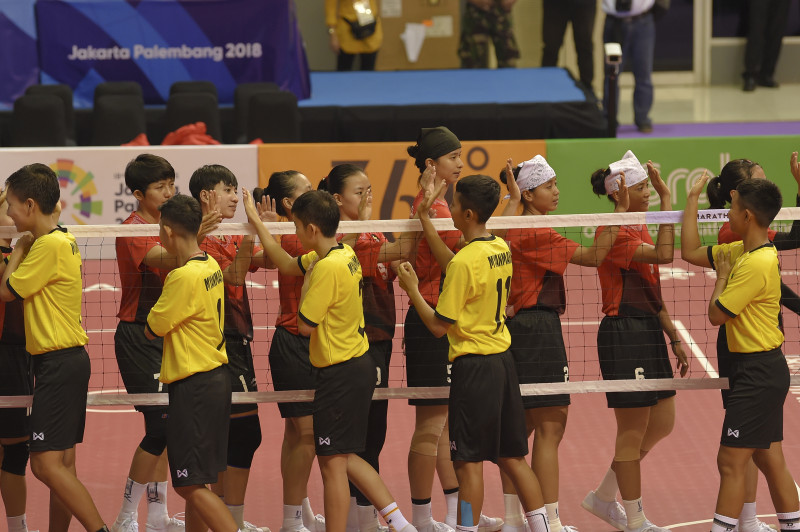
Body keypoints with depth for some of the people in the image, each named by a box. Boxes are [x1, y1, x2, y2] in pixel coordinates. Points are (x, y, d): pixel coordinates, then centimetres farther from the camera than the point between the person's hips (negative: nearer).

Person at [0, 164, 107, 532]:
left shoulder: (50, 245, -16)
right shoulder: (62, 240, 13)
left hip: (59, 363, -10)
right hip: (68, 362, 10)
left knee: (47, 465, -14)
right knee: (62, 465, 12)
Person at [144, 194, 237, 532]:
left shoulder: (185, 277, -20)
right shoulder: (211, 266, 7)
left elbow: (152, 330, -11)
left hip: (194, 386, -9)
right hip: (216, 376, 9)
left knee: (190, 485, -7)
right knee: (195, 481, 16)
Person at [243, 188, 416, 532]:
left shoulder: (328, 268, -23)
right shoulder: (344, 253, 6)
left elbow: (304, 325, -19)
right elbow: (287, 264, 20)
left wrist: (306, 291, -2)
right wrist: (256, 222, 22)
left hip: (340, 373, -10)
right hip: (358, 365, 10)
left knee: (333, 462, -2)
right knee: (345, 457, 18)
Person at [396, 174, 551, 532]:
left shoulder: (465, 262, -18)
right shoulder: (500, 249, 4)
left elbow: (439, 326, -14)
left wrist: (412, 289, -3)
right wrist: (425, 220, 21)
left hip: (474, 367, -8)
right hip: (503, 359, 8)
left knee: (470, 461, -2)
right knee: (512, 457, 13)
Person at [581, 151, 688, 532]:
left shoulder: (641, 231, 16)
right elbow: (663, 254, -28)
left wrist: (674, 338, 17)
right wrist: (666, 196, -27)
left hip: (649, 332, 10)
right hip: (623, 333, -10)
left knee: (662, 425, 14)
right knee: (633, 432, -2)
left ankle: (603, 498, 26)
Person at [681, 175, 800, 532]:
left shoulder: (756, 264, -21)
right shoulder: (741, 253, 8)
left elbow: (716, 314, -17)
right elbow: (690, 252, 17)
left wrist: (722, 276, -1)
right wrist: (692, 199, 17)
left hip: (758, 372, -10)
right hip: (765, 370, 10)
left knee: (731, 461, -7)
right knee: (770, 459, 13)